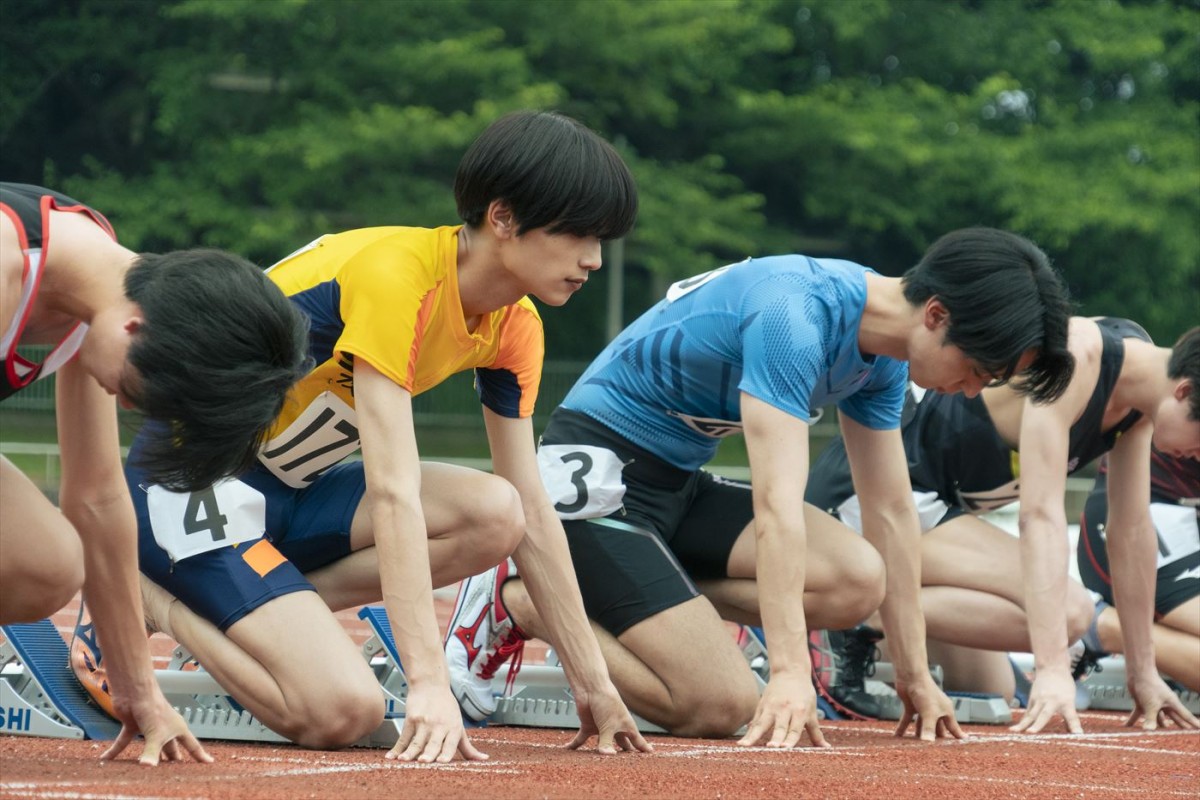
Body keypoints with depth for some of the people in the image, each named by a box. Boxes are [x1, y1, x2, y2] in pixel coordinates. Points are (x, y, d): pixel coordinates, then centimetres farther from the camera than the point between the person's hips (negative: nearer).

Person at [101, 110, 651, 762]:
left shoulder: (515, 328, 0)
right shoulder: (396, 275, -26)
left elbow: (530, 511, 5)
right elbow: (393, 494, -32)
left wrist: (593, 683, 2)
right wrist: (430, 683, -37)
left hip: (295, 489, 9)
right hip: (196, 486, -8)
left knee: (495, 515, -18)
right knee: (344, 713, -25)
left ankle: (267, 612, -6)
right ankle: (150, 603, -2)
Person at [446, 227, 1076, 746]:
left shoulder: (881, 354, 2)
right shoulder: (796, 318, -27)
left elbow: (891, 512, 9)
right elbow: (777, 506, -34)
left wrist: (915, 675, 8)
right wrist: (792, 672, -40)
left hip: (680, 487, 9)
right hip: (595, 475, -9)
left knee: (858, 582, -11)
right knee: (722, 707, -19)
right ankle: (522, 599, -2)